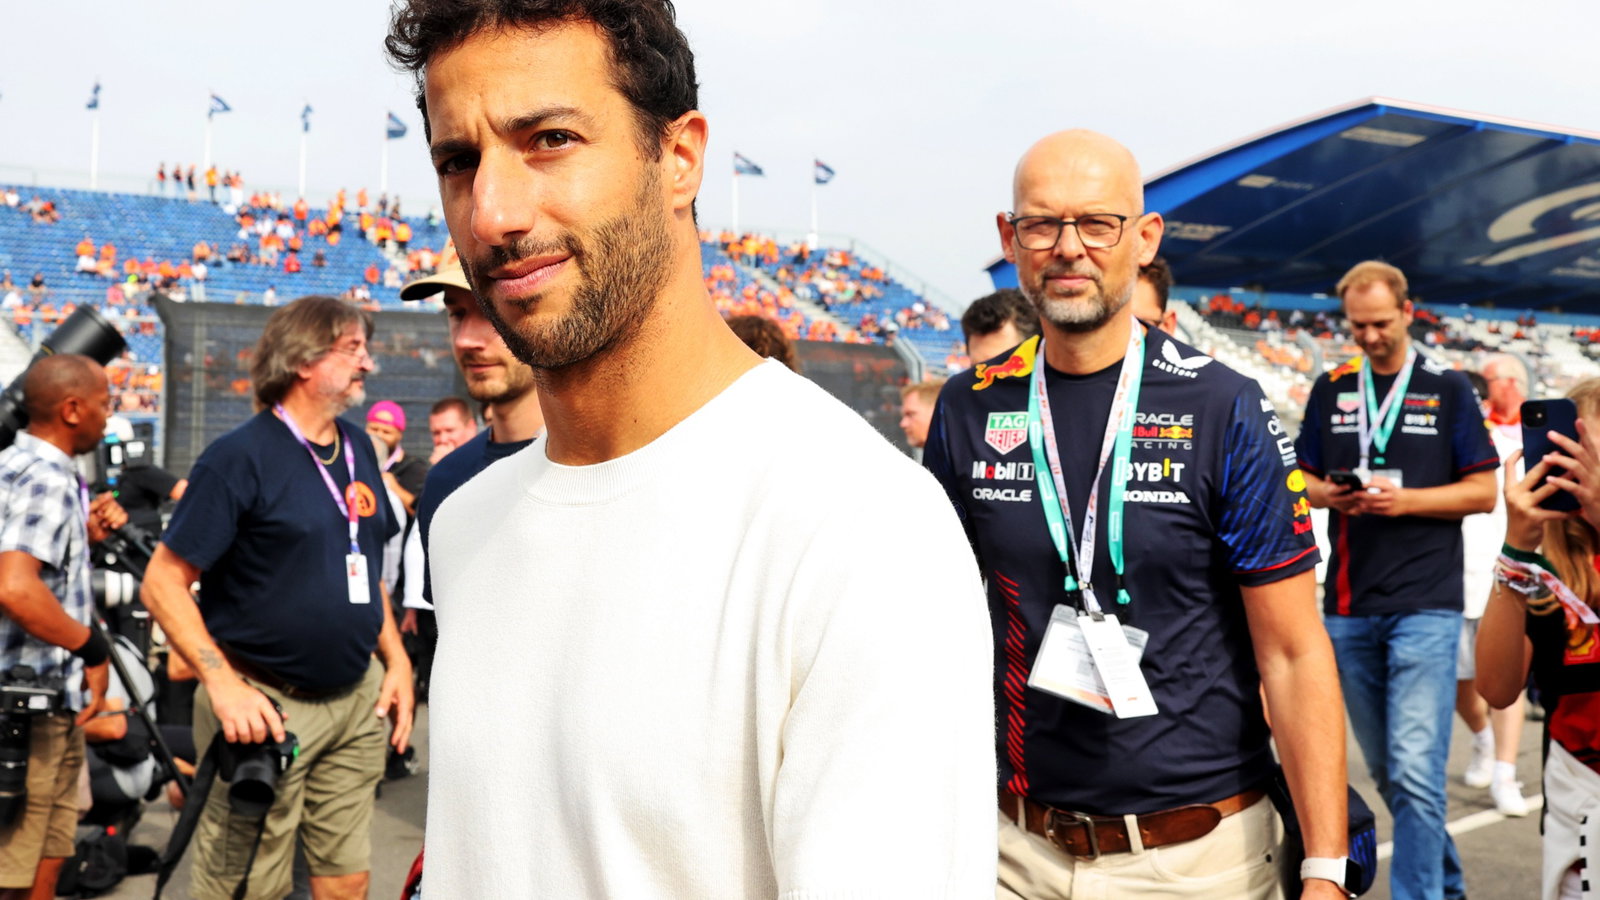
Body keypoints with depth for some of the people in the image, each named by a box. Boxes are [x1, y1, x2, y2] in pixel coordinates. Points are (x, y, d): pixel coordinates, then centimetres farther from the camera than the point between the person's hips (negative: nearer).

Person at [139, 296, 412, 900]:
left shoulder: (358, 449, 9)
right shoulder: (241, 456, -12)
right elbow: (163, 583, -13)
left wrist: (396, 659, 7)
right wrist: (222, 684, -23)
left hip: (358, 698, 6)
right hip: (266, 706, -6)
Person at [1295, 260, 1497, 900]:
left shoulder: (1448, 389, 2)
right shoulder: (1331, 390, 10)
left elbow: (1483, 491, 0)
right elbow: (1305, 479, 15)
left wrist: (1402, 499, -14)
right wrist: (1328, 494, -8)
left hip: (1425, 603, -4)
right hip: (1349, 605, 4)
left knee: (1415, 769, -13)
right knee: (1386, 770, 14)